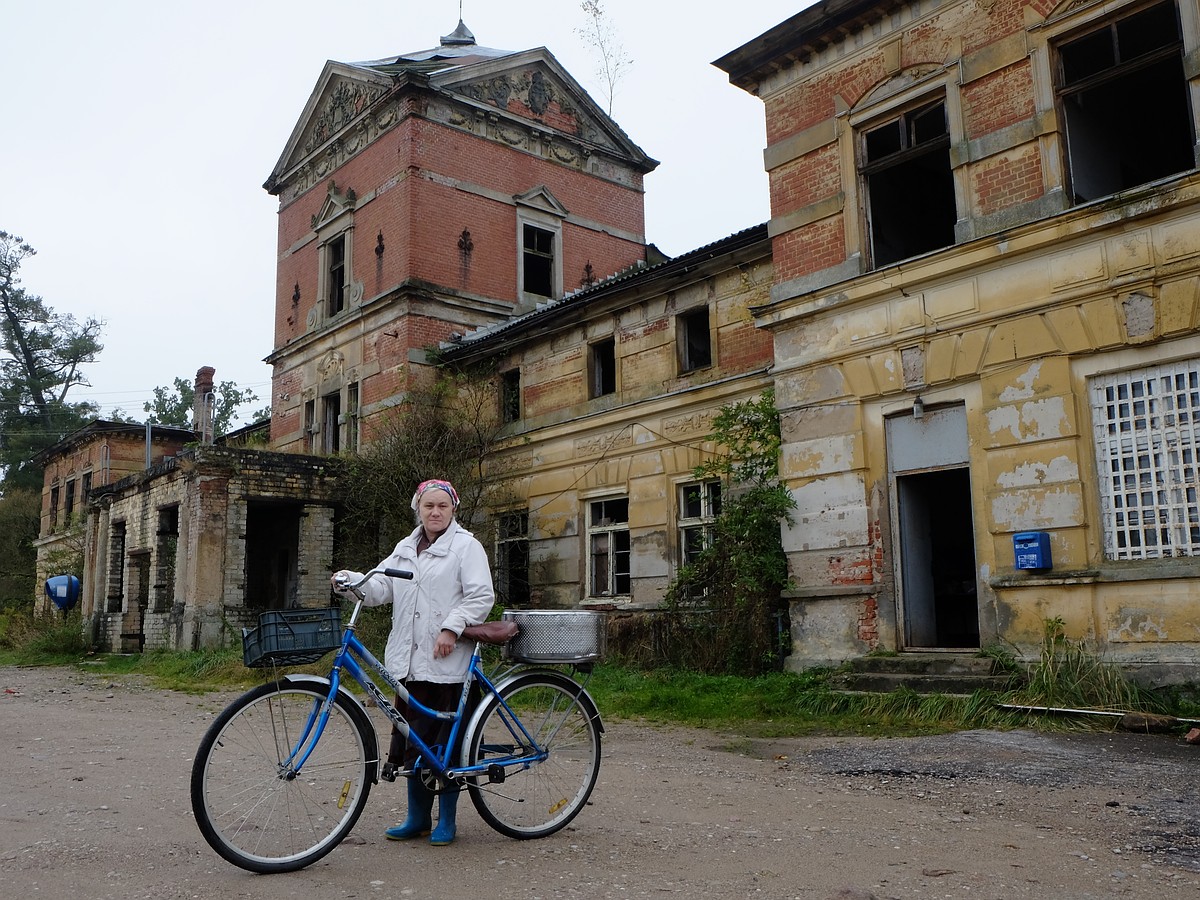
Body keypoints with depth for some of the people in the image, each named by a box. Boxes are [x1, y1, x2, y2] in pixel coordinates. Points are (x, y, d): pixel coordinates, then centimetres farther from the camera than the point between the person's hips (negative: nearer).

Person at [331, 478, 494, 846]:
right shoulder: (405, 549, 19)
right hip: (409, 660, 6)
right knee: (413, 740, 10)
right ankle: (417, 817, 23)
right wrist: (349, 580, -8)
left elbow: (481, 596, -9)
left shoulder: (466, 546, -1)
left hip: (447, 661, -6)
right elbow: (380, 587, 10)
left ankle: (446, 820, 15)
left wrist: (451, 628, -18)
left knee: (445, 741, 0)